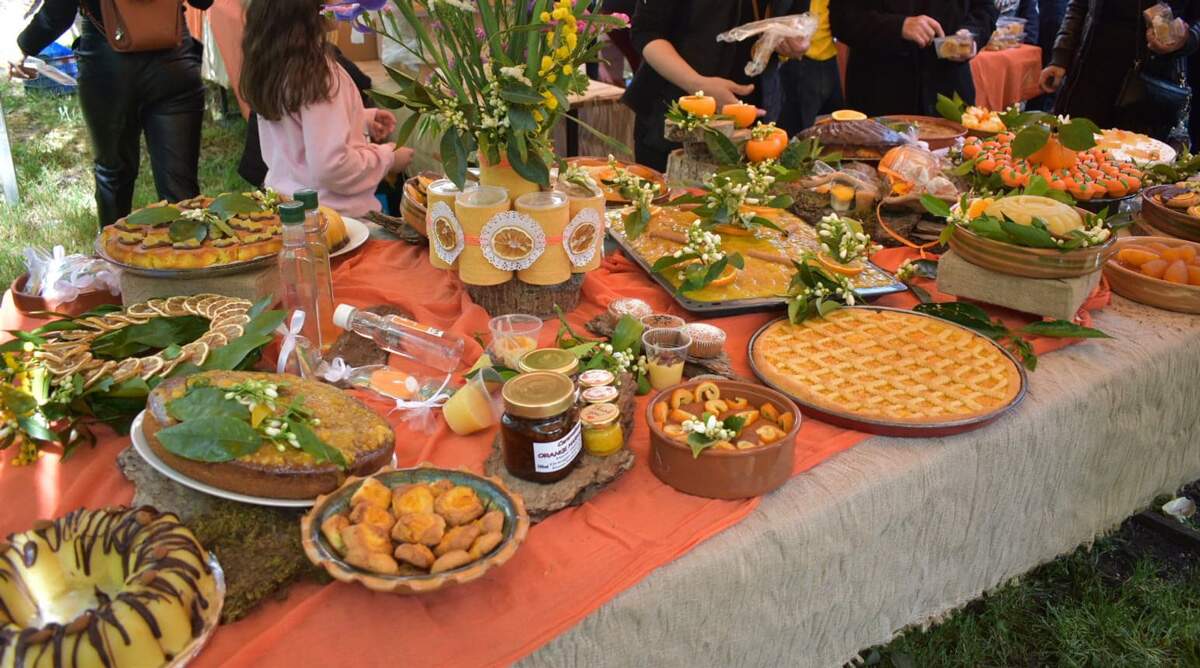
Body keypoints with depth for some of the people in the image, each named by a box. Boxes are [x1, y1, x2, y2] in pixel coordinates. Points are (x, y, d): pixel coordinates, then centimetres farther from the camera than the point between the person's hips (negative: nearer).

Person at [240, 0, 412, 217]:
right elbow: (330, 166, -26)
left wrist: (363, 119, 12)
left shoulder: (271, 65, 1)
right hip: (329, 212, -8)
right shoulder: (318, 73, -24)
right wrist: (386, 158, -11)